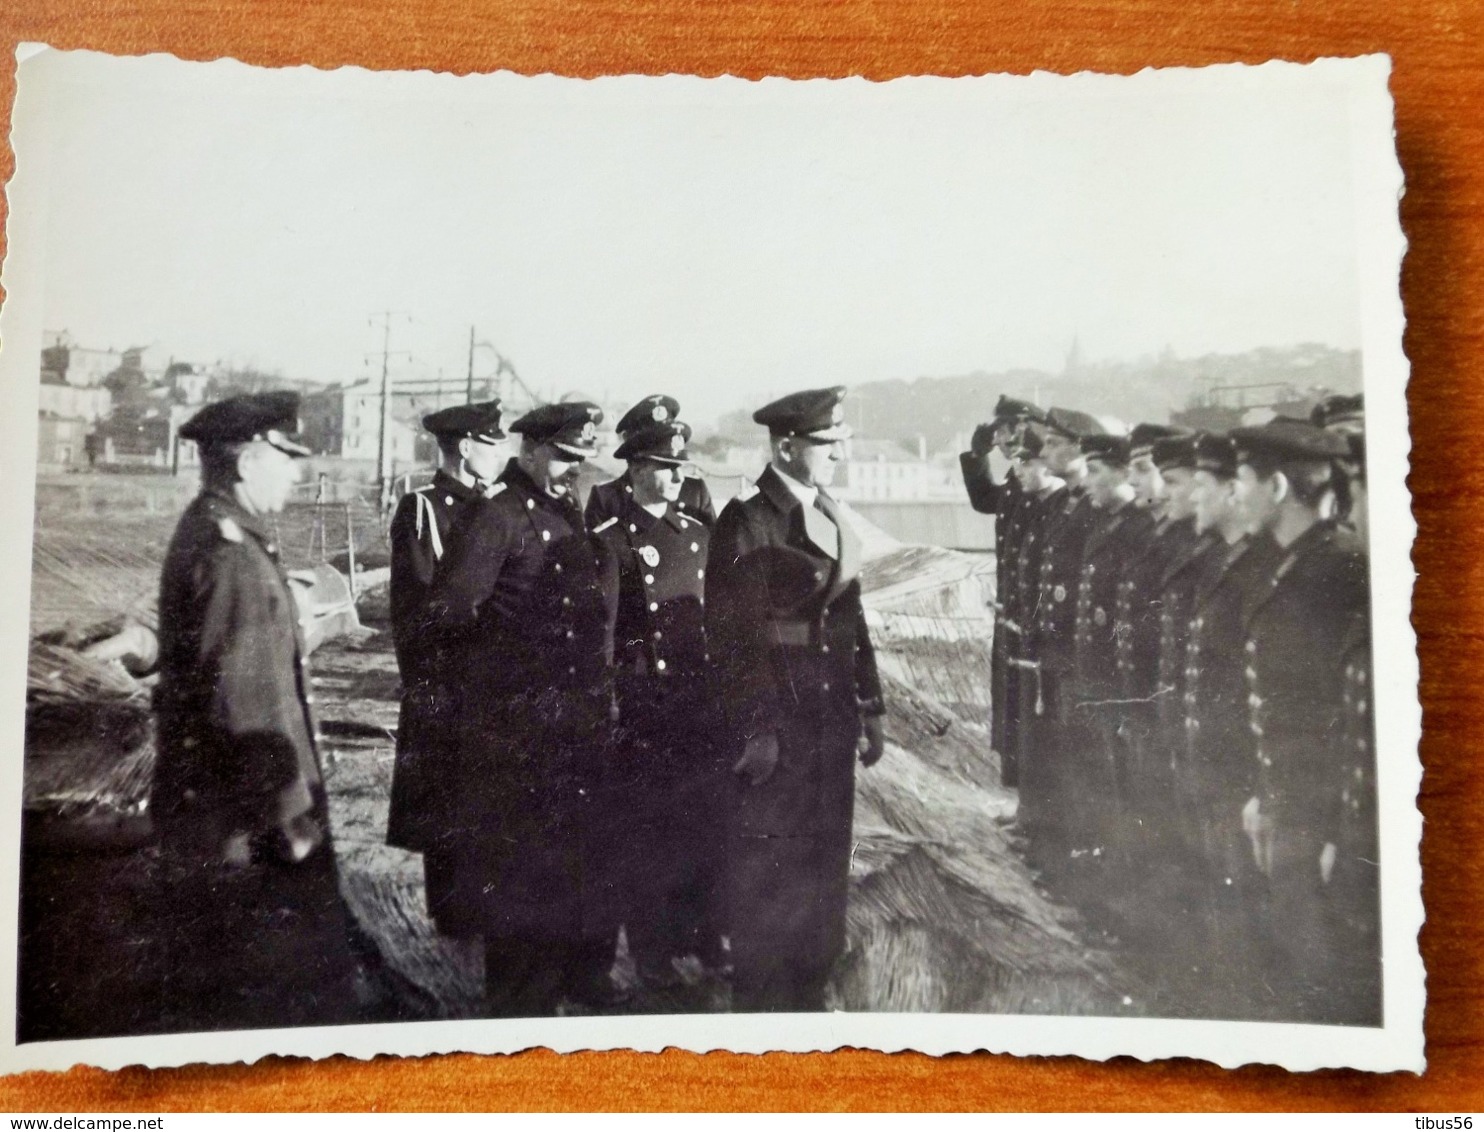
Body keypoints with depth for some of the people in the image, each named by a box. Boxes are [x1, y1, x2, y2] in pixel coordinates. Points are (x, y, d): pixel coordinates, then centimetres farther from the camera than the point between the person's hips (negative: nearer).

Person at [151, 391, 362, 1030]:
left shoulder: (212, 532, 10)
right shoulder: (230, 555, -22)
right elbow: (247, 704, -25)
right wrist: (288, 812, -20)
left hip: (211, 801, 10)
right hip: (239, 817, -10)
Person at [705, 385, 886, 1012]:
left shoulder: (834, 518, 13)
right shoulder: (746, 520, -11)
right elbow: (731, 632, -14)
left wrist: (868, 708, 12)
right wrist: (754, 729, -16)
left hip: (831, 719, 7)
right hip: (773, 722, -7)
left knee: (825, 865, 14)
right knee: (764, 869, 3)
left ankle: (809, 992, 29)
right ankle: (757, 998, 19)